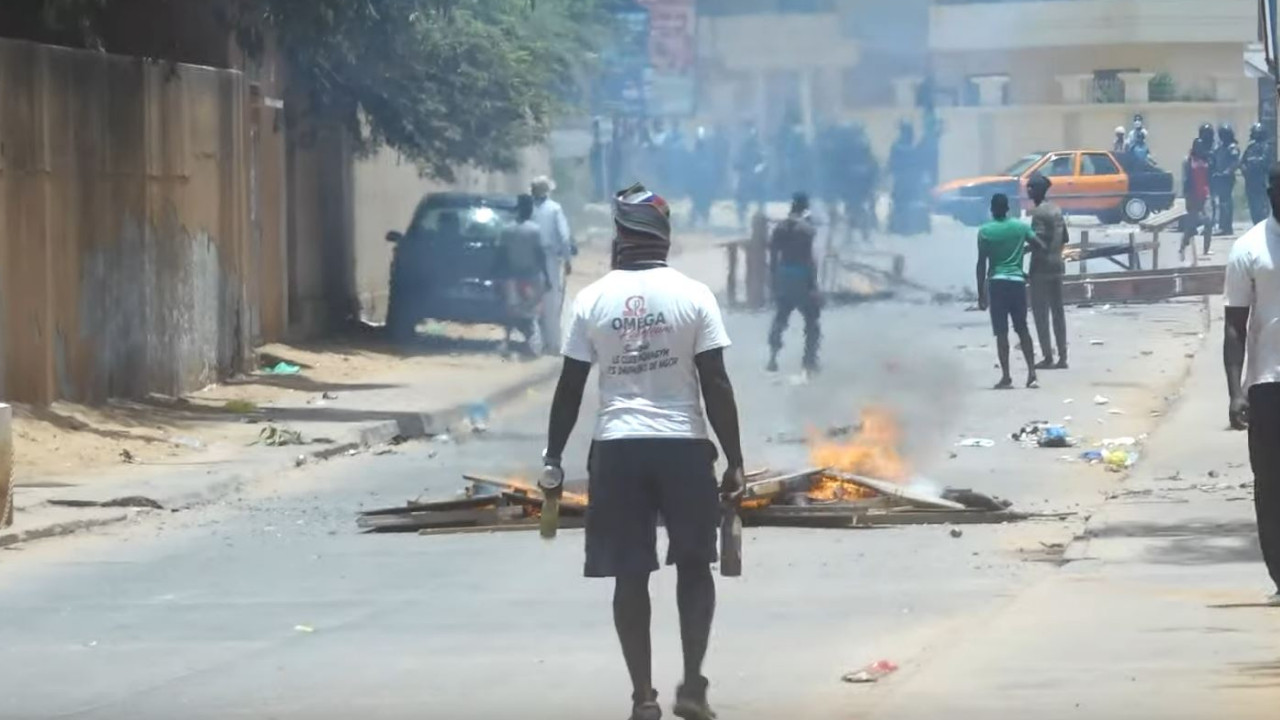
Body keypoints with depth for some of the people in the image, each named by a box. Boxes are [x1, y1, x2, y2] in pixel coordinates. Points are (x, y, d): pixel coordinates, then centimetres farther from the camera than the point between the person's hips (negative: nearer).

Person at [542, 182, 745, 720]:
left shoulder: (592, 300, 0)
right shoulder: (693, 296, -4)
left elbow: (570, 387, 3)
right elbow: (716, 386, -5)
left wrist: (554, 457, 12)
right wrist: (735, 461, 0)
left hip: (617, 447, 1)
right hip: (683, 444, -1)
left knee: (630, 575, 7)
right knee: (694, 566, 14)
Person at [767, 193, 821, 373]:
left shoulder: (779, 228, 4)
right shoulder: (808, 229, -11)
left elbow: (773, 257, 6)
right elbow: (810, 258, -14)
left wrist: (775, 281, 14)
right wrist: (813, 284, -10)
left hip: (783, 276, 4)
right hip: (802, 276, -4)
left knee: (780, 318, 14)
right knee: (811, 320, 7)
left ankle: (773, 358, 8)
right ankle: (810, 360, 5)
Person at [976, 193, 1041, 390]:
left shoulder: (985, 232, -4)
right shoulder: (1021, 227, 3)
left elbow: (982, 264, -5)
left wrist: (981, 293, -1)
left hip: (997, 283, -2)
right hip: (1017, 281, 2)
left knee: (1001, 332, -1)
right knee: (1022, 329, 11)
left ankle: (1006, 377, -5)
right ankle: (1032, 374, 3)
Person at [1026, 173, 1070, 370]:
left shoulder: (1038, 213, -14)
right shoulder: (1056, 210, 11)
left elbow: (1039, 242, -21)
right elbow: (1064, 238, 16)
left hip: (1042, 267, -8)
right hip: (1058, 265, 8)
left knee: (1040, 312, -4)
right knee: (1058, 312, 10)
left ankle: (1048, 357, -7)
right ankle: (1062, 357, 10)